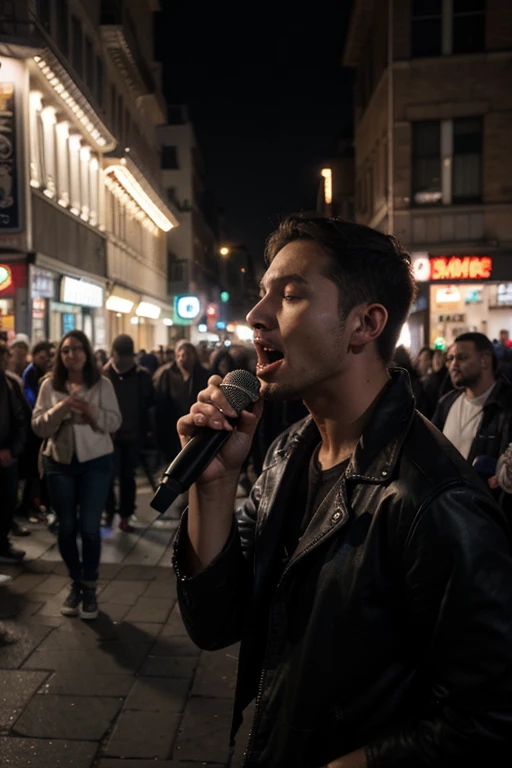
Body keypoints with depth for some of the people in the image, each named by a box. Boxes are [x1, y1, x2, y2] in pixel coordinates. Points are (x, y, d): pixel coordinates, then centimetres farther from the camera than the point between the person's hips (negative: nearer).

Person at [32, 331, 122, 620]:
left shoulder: (102, 384, -3)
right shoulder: (50, 385, 1)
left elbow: (115, 422, -3)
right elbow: (38, 426, -3)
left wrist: (94, 414, -23)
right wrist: (60, 409, -21)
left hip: (96, 462, -2)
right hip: (60, 462, 2)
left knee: (90, 527, -3)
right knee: (67, 527, 10)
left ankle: (90, 588, 13)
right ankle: (76, 585, 27)